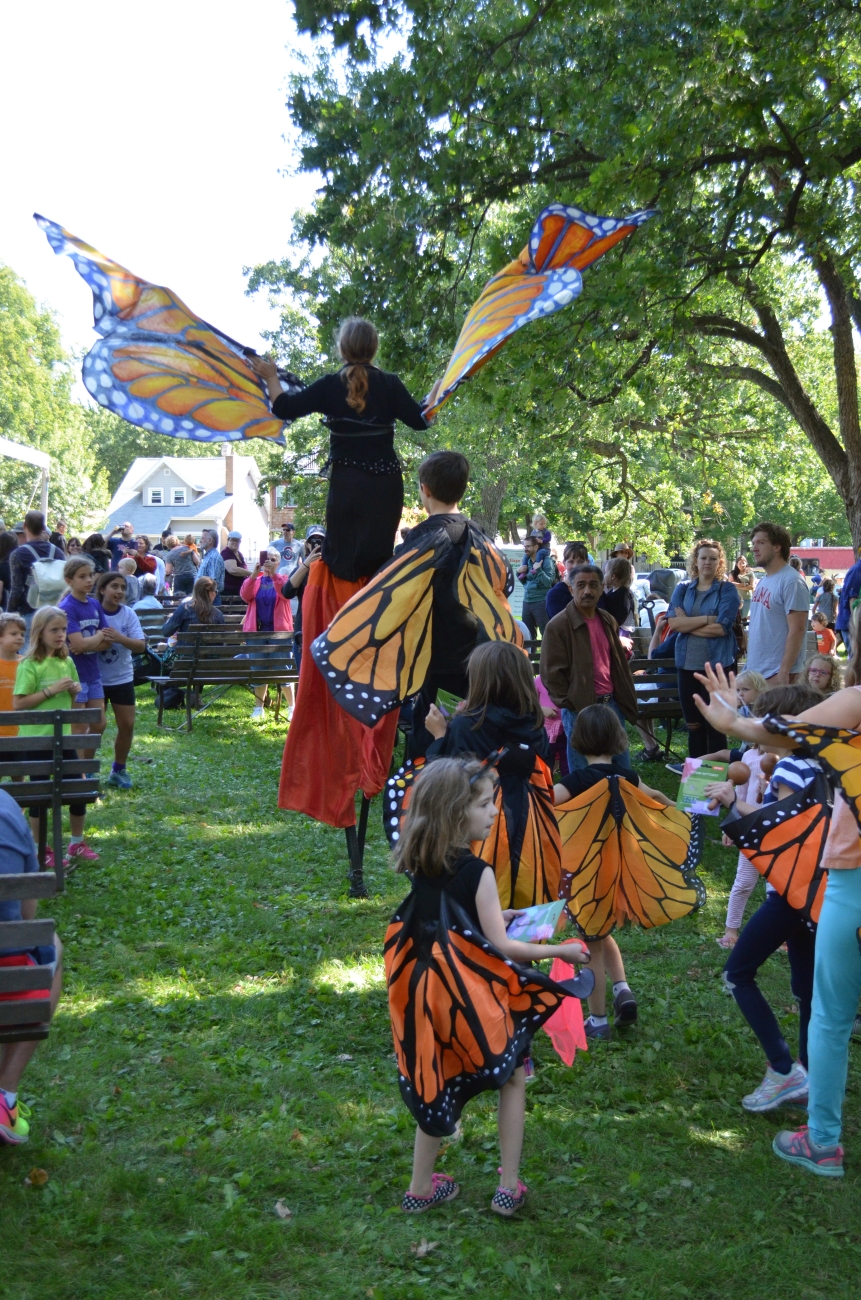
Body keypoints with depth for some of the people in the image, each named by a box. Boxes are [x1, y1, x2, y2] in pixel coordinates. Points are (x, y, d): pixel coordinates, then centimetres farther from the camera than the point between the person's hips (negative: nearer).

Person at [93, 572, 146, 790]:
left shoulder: (128, 614, -5)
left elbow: (141, 645, -12)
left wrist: (121, 638, -29)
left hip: (123, 678, 3)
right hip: (95, 679, -3)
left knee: (127, 725, 4)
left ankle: (119, 770, 22)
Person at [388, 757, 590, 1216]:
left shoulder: (422, 865, 0)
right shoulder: (477, 872, -20)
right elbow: (500, 948, -17)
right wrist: (561, 950, -7)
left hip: (427, 995, 6)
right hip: (473, 999, -6)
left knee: (440, 1086, 22)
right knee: (513, 1076, 16)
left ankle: (420, 1188, 30)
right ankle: (509, 1188, 20)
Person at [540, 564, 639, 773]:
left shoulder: (608, 621, 11)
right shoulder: (558, 626, -11)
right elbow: (551, 673, -12)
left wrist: (624, 699, 13)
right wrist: (571, 704, -13)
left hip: (612, 705, 7)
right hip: (580, 710, -6)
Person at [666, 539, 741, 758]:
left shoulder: (727, 590, -2)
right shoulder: (682, 589, 9)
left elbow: (722, 627, -15)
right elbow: (673, 622, -7)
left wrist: (687, 624, -9)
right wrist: (707, 619, -14)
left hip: (719, 664, -4)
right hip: (688, 665, 4)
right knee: (693, 725, 11)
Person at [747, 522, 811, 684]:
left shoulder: (791, 581, -13)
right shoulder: (763, 581, 13)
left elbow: (797, 630, -17)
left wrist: (784, 671, -21)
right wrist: (749, 665, 15)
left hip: (777, 675, -8)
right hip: (755, 671, 8)